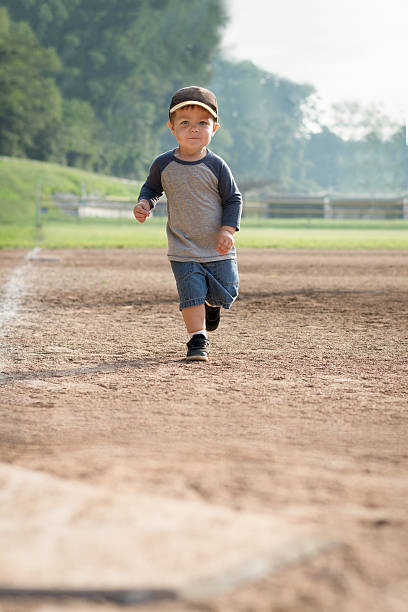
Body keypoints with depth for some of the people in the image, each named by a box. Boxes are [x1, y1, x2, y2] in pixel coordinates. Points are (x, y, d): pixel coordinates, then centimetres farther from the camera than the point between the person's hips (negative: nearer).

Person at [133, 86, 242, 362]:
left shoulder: (216, 166, -8)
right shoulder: (163, 165, -4)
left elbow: (233, 199, -1)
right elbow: (152, 187, 15)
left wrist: (228, 230, -13)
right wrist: (144, 203, -6)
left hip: (218, 249, 0)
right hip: (183, 251, 0)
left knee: (226, 295, 6)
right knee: (192, 295, -7)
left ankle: (212, 303, 40)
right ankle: (198, 339, 6)